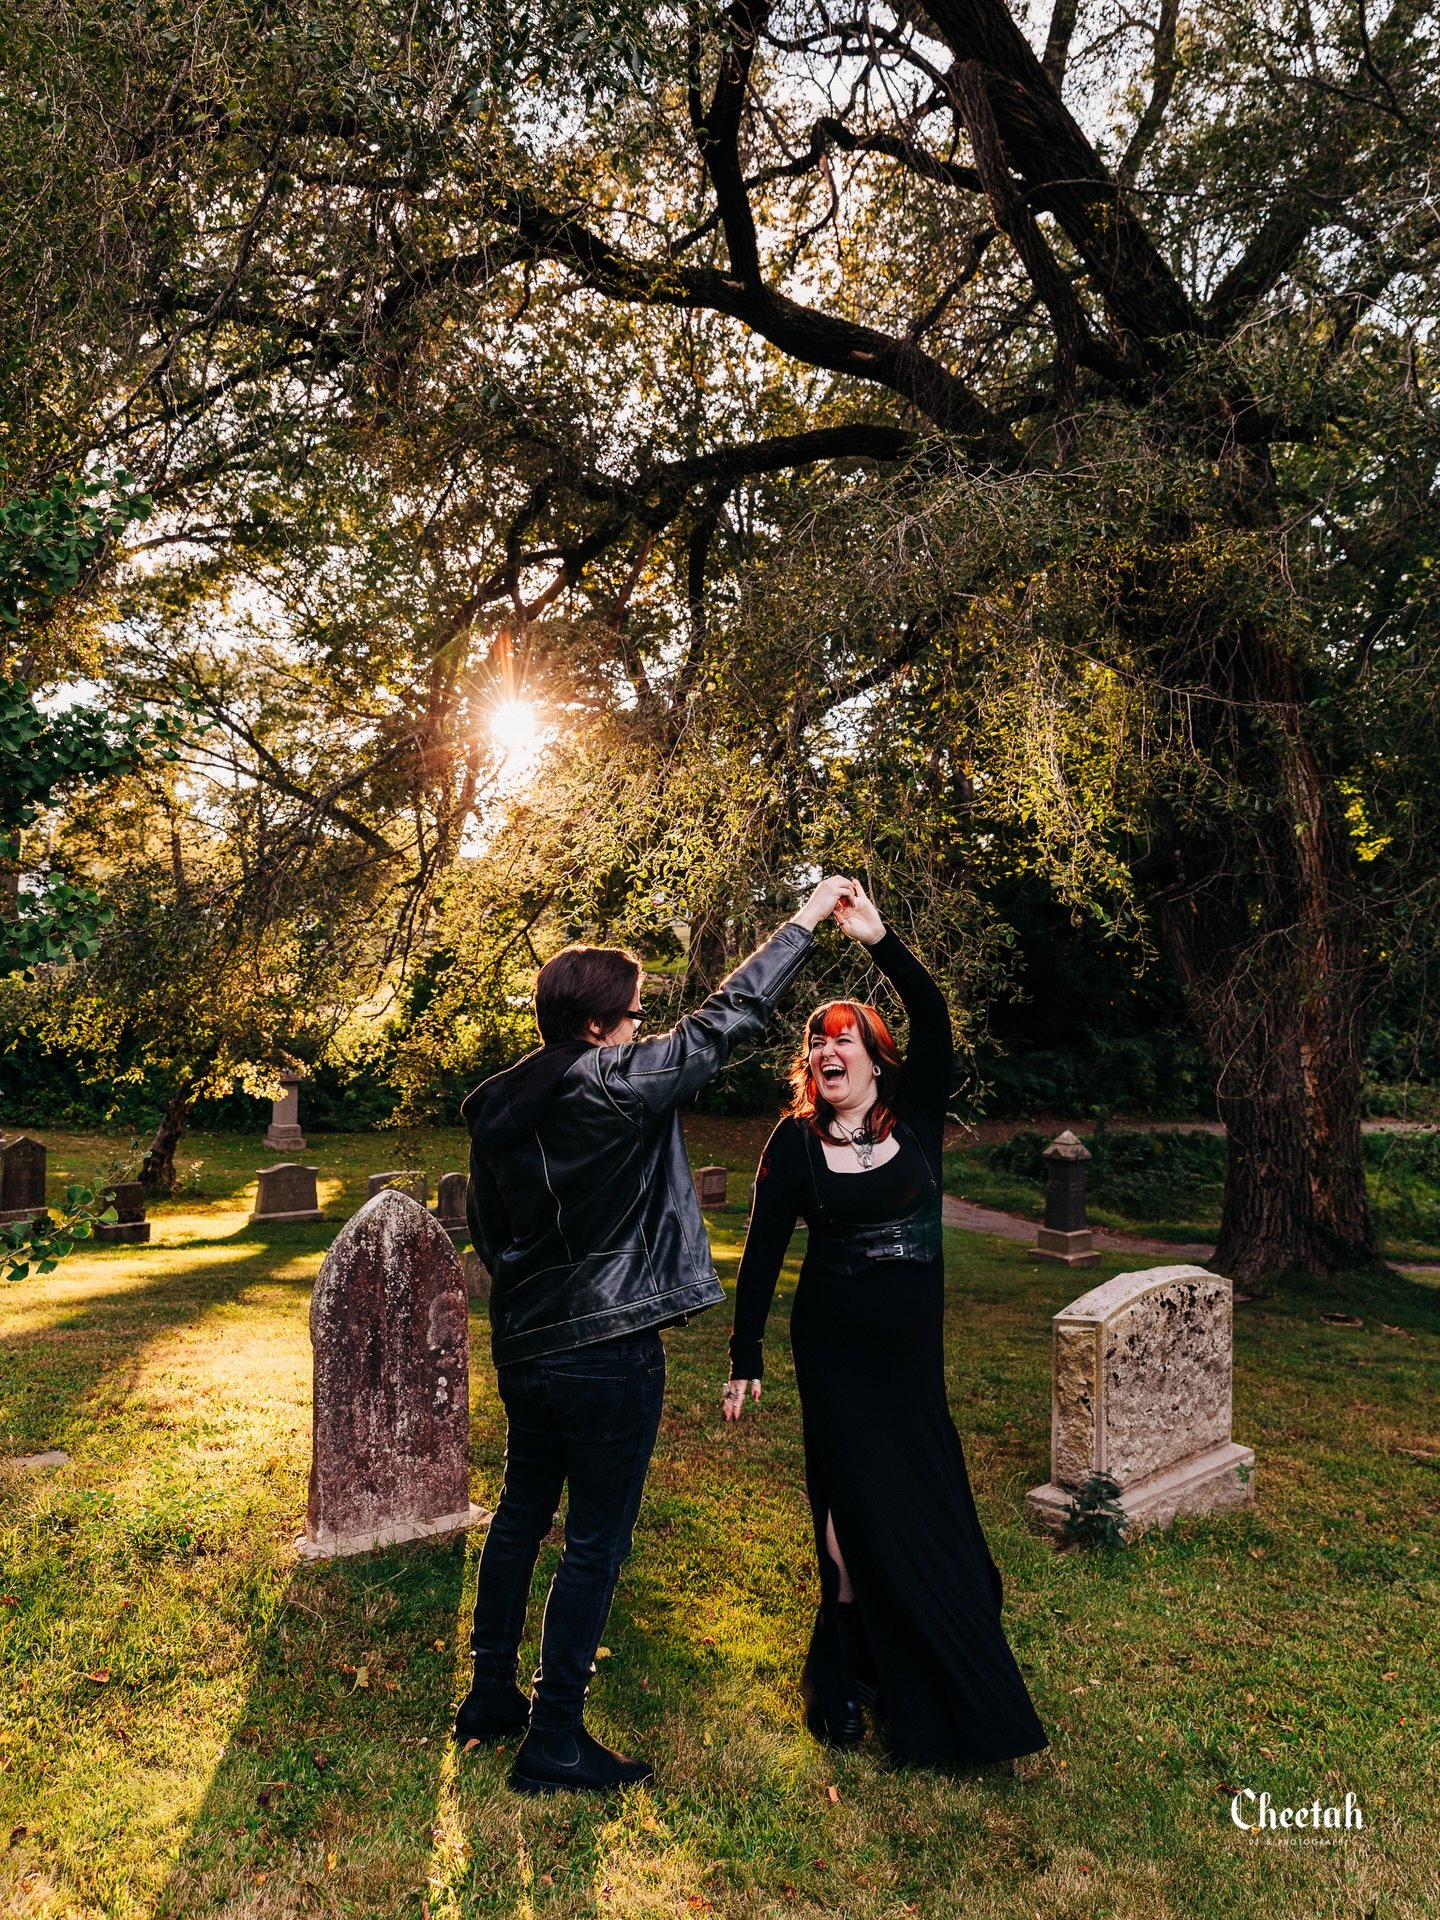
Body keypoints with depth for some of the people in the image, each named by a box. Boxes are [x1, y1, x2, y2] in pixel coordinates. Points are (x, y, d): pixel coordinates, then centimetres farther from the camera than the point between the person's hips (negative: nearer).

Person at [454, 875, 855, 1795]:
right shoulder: (619, 1085, -19)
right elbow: (725, 1020, -13)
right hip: (608, 1354, -8)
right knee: (596, 1542, 6)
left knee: (522, 1514, 23)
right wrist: (806, 921, -4)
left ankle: (492, 1695, 36)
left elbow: (488, 1229, 12)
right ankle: (556, 1738, 17)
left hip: (524, 1346, 8)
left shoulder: (494, 1106, 3)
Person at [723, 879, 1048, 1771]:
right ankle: (848, 1673, 23)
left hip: (913, 1345, 3)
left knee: (928, 1502, 12)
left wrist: (881, 941, -33)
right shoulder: (795, 1141, -6)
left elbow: (935, 1021, -20)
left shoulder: (914, 1115, -4)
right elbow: (763, 1253, -3)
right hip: (833, 1345, -2)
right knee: (860, 1502, 2)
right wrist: (745, 1360, -5)